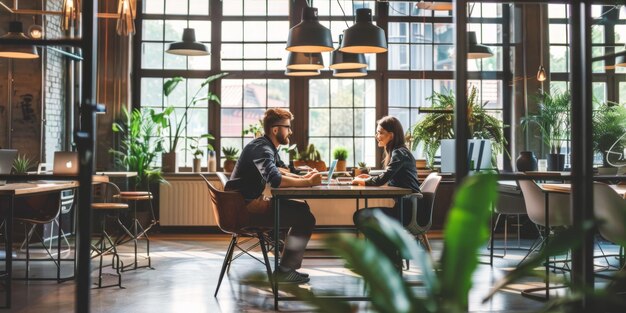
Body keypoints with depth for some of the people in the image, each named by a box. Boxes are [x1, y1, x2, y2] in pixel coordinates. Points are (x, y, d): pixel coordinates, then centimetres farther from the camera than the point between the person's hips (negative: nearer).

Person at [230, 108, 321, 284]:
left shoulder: (269, 147, 14)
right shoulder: (262, 149, -19)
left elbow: (281, 172, 21)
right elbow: (276, 180, -34)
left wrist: (303, 178, 3)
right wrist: (308, 183, -25)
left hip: (252, 202, 11)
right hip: (247, 208, -11)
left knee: (302, 208, 16)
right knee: (306, 219, -12)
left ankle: (289, 264, 19)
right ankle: (285, 270, -3)